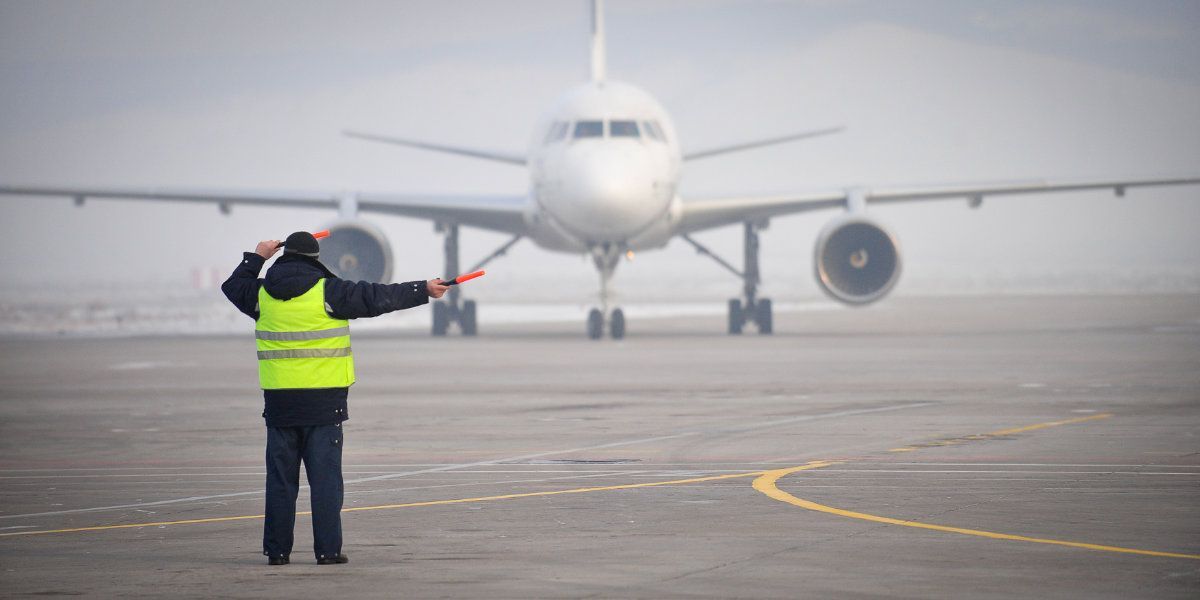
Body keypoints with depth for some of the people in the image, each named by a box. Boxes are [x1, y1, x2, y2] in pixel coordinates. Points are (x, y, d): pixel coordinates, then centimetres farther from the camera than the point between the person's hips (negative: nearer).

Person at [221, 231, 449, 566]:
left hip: (279, 400, 3)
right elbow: (378, 298, -5)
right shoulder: (327, 292, -7)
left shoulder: (263, 294, 4)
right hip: (323, 400, -3)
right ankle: (327, 550, -2)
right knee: (325, 476, 0)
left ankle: (277, 550, 9)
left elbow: (233, 287, 26)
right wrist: (423, 290, 4)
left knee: (280, 477, 9)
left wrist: (256, 258, 38)